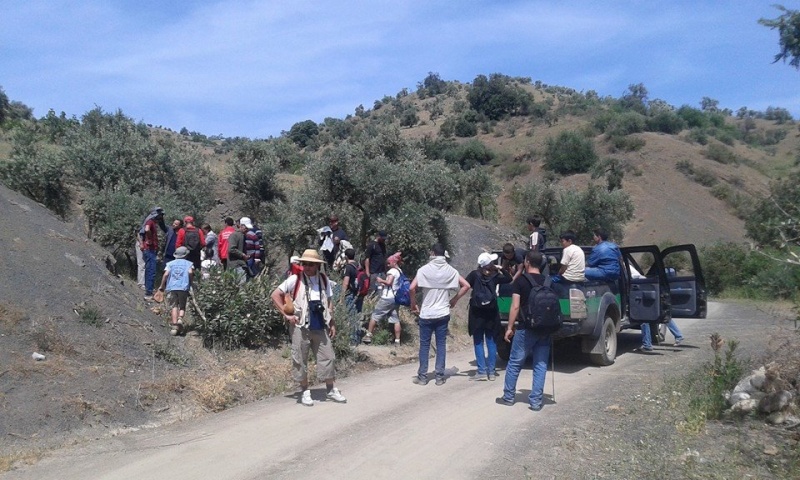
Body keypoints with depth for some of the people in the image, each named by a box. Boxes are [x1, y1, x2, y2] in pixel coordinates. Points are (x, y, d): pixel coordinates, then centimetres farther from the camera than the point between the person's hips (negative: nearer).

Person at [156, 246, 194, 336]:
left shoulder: (170, 263, 17)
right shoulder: (189, 263, 14)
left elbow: (166, 274, 2)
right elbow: (190, 272, -6)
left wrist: (162, 286, 8)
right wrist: (190, 283, 6)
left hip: (171, 287, 1)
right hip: (184, 288, -1)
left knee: (173, 307, 0)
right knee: (182, 307, 10)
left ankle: (174, 326, -10)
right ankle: (180, 319, -17)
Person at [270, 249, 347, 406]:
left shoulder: (324, 280, 7)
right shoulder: (295, 279, -5)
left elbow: (329, 302, 16)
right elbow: (275, 295, -3)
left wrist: (332, 323, 12)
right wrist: (286, 314, -8)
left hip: (320, 326, 3)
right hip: (301, 326, -3)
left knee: (327, 357, 6)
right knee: (300, 359, 5)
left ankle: (331, 390, 20)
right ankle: (305, 392, 19)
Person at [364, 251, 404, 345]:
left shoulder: (392, 271, -11)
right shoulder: (400, 271, 14)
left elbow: (388, 282, -23)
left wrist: (381, 280, -7)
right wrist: (384, 284, 14)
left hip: (387, 298, -8)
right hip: (396, 298, 8)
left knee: (375, 315, 4)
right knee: (396, 319, 7)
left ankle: (368, 336, 8)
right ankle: (397, 341, 5)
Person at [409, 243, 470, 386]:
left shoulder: (425, 269, -8)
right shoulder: (451, 271, 2)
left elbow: (412, 287, -16)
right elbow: (466, 285, 2)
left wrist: (413, 305, -3)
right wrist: (455, 300, 10)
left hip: (426, 314, -2)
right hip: (443, 314, 2)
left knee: (424, 345, 7)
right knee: (441, 345, 9)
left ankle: (422, 377, 11)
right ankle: (439, 376, 10)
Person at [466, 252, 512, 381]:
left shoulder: (474, 274, -7)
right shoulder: (495, 276, -4)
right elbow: (509, 279, 8)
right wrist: (501, 269, 4)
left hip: (477, 313, -1)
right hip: (491, 313, 1)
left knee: (478, 342, 5)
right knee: (491, 342, 10)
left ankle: (482, 370, 0)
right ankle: (491, 371, 9)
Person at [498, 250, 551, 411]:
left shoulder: (521, 281, -6)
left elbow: (515, 307, -10)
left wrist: (510, 327, -4)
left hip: (526, 328, -4)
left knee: (514, 363, 9)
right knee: (540, 365, 8)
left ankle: (508, 397, 18)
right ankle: (536, 401, 8)